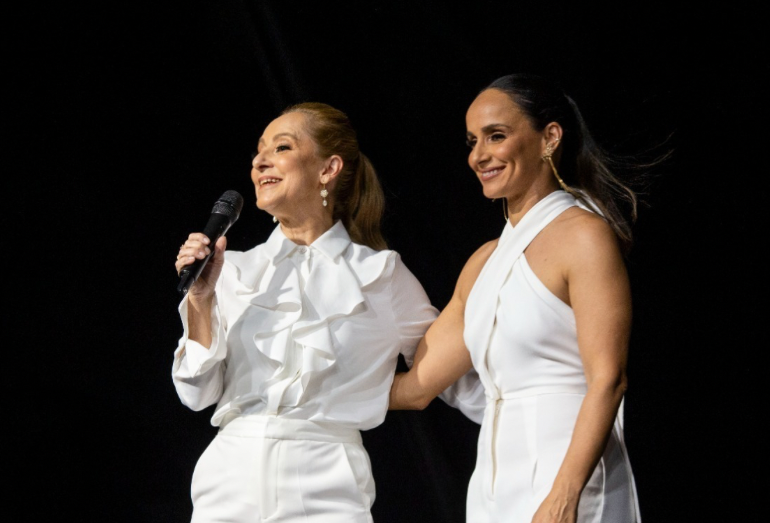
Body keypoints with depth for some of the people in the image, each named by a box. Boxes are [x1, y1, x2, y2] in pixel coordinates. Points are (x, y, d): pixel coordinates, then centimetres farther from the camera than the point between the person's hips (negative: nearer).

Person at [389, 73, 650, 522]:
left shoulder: (584, 234, -7)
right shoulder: (485, 261, 16)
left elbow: (608, 380, -15)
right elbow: (415, 385, 18)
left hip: (567, 484, -7)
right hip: (494, 484, 7)